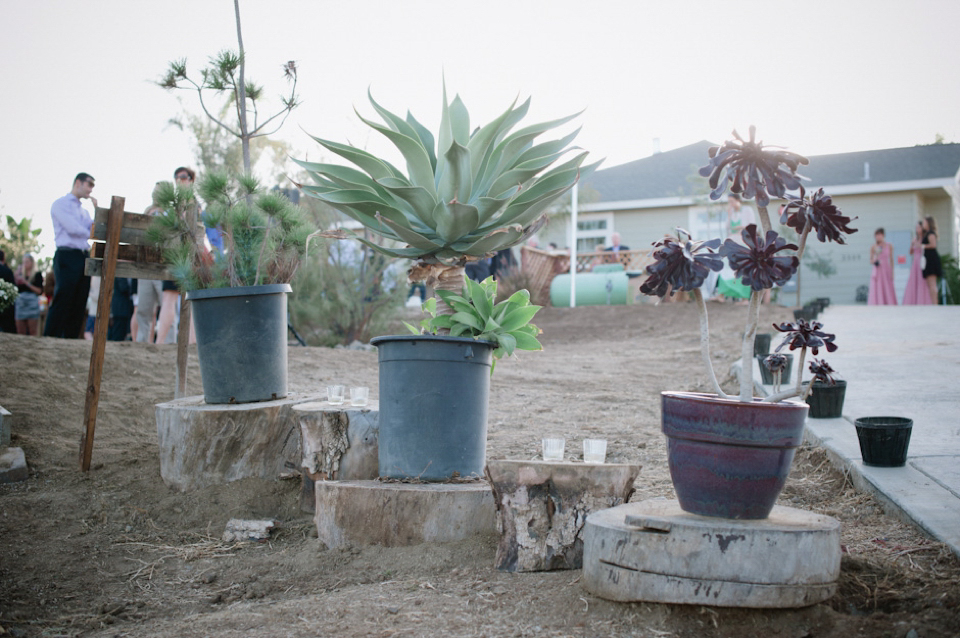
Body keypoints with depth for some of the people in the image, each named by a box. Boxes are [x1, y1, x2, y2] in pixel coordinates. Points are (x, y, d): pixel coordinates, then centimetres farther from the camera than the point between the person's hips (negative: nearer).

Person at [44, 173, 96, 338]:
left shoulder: (83, 210, 24)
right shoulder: (60, 204, 0)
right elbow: (73, 228, -12)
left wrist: (97, 210, 9)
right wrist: (89, 233, 5)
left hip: (84, 257, 8)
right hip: (67, 256, -8)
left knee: (79, 305, 4)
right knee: (62, 303, -12)